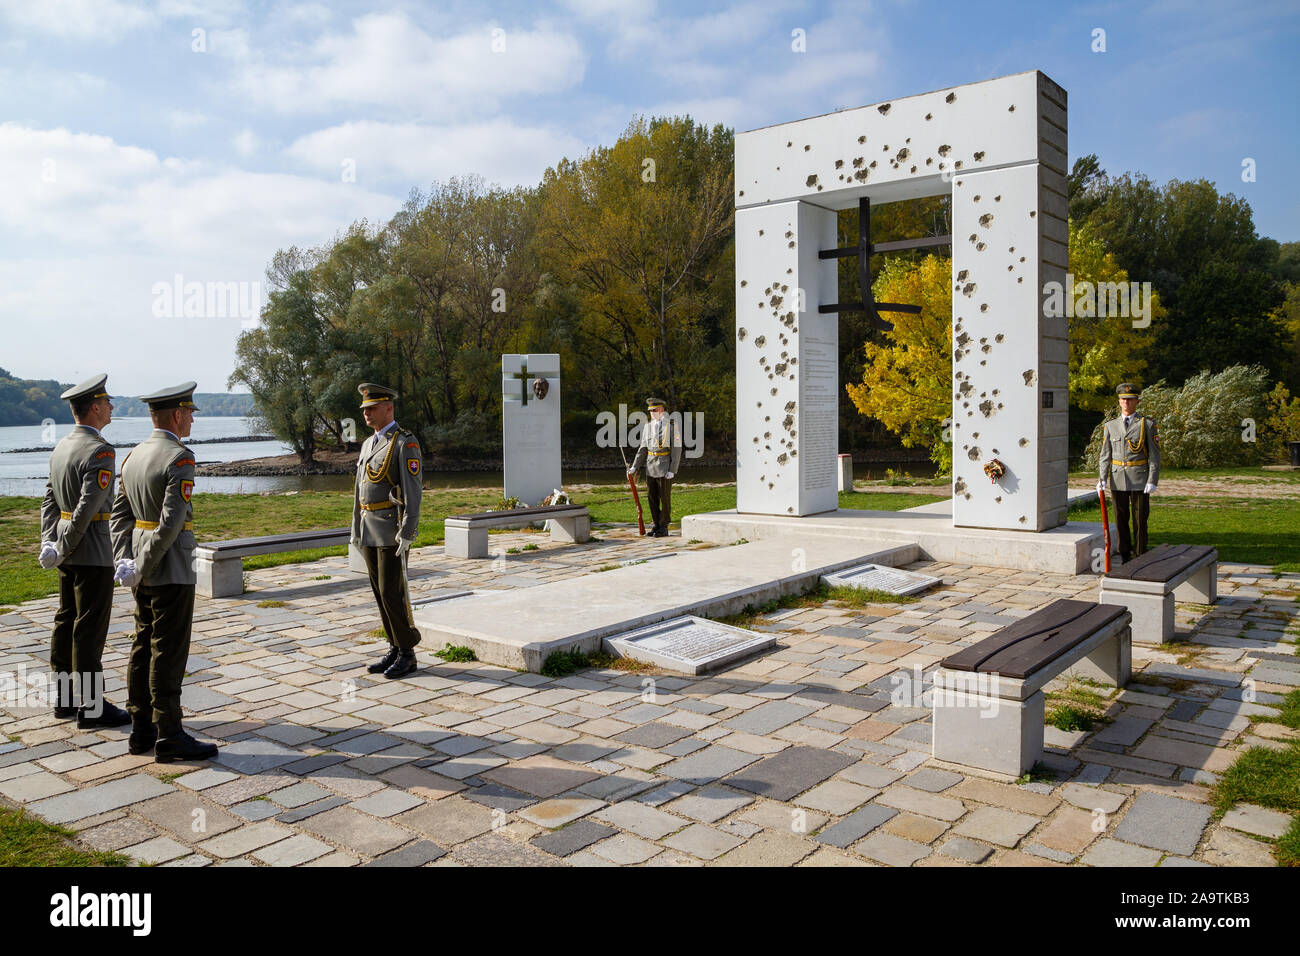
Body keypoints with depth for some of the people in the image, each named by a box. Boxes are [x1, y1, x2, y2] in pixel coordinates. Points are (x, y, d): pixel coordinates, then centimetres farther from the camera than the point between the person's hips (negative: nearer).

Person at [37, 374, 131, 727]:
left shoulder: (62, 446, 10)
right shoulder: (100, 451, -19)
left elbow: (50, 500, 10)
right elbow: (88, 508, -23)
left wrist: (49, 543, 4)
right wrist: (63, 550, -14)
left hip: (69, 554, 9)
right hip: (92, 553, -9)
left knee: (66, 623, 15)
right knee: (89, 629, -2)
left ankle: (64, 698, 26)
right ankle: (91, 706, 5)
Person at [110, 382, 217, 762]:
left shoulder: (133, 456, 11)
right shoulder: (179, 458, -16)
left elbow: (120, 513, 10)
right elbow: (171, 521, -23)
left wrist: (125, 561, 2)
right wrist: (143, 568, -16)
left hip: (146, 572, 9)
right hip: (171, 571, -9)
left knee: (144, 647, 14)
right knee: (168, 653, -3)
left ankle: (141, 729, 22)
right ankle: (169, 737, 4)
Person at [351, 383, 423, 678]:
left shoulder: (405, 443, -11)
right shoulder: (369, 444, 16)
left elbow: (413, 491, -17)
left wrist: (407, 533, -22)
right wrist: (356, 530, 18)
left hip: (392, 528, -8)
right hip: (369, 530, 8)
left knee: (391, 592, -8)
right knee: (380, 591, 10)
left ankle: (407, 654, 3)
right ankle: (395, 649, 18)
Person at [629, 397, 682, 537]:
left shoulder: (672, 425, -7)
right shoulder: (648, 426, 9)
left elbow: (677, 449, -9)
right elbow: (643, 448, 11)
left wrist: (672, 470, -16)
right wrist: (634, 467, 2)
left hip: (665, 468, -5)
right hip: (650, 468, 5)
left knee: (665, 498, 0)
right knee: (653, 499, 8)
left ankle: (664, 528, 8)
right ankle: (657, 526, 18)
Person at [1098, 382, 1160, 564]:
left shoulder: (1147, 425, -1)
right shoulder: (1111, 426, 7)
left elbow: (1154, 455, -3)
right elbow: (1105, 455, 8)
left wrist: (1152, 481, -11)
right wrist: (1102, 479, -3)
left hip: (1140, 480, -3)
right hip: (1118, 480, 3)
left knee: (1140, 520, 2)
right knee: (1121, 519, 8)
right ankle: (1124, 556, 18)